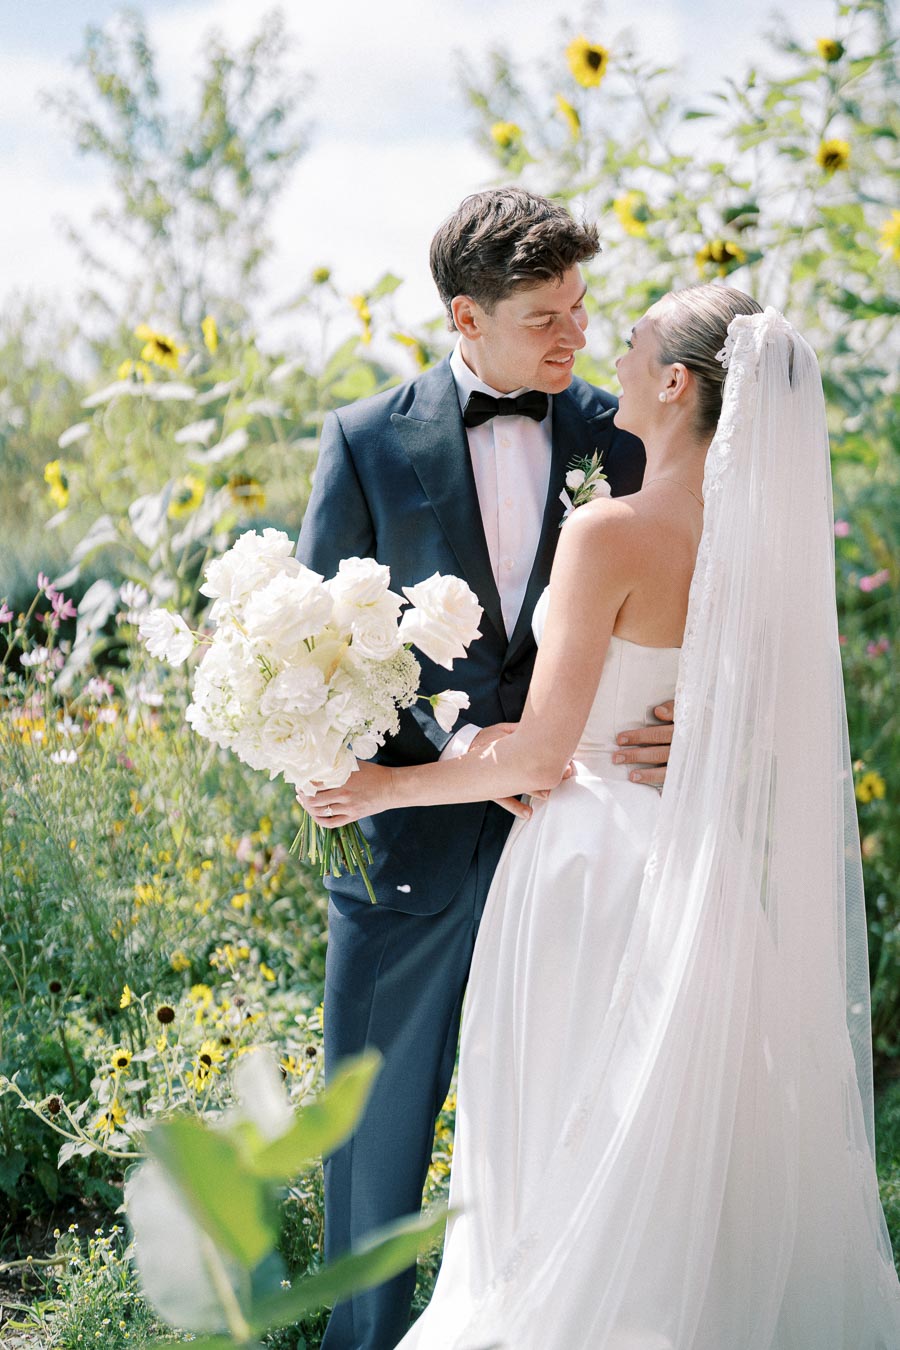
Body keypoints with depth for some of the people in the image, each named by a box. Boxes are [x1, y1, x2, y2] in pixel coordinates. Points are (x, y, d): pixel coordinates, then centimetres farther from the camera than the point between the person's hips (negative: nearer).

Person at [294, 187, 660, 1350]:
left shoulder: (616, 439, 1)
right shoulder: (367, 443, -3)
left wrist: (680, 730, -16)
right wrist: (445, 741, -15)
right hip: (415, 837, 0)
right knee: (376, 1122, 12)